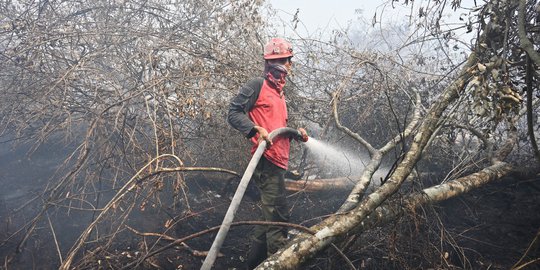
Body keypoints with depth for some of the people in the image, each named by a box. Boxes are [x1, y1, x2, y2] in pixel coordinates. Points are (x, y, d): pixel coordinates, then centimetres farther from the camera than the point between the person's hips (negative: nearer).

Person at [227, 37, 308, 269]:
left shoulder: (279, 92, 23)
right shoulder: (257, 85, -3)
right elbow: (234, 113, -12)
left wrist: (295, 132, 13)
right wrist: (256, 129, -25)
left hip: (277, 162, 10)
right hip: (265, 161, -10)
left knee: (271, 215, 15)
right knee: (278, 216, -11)